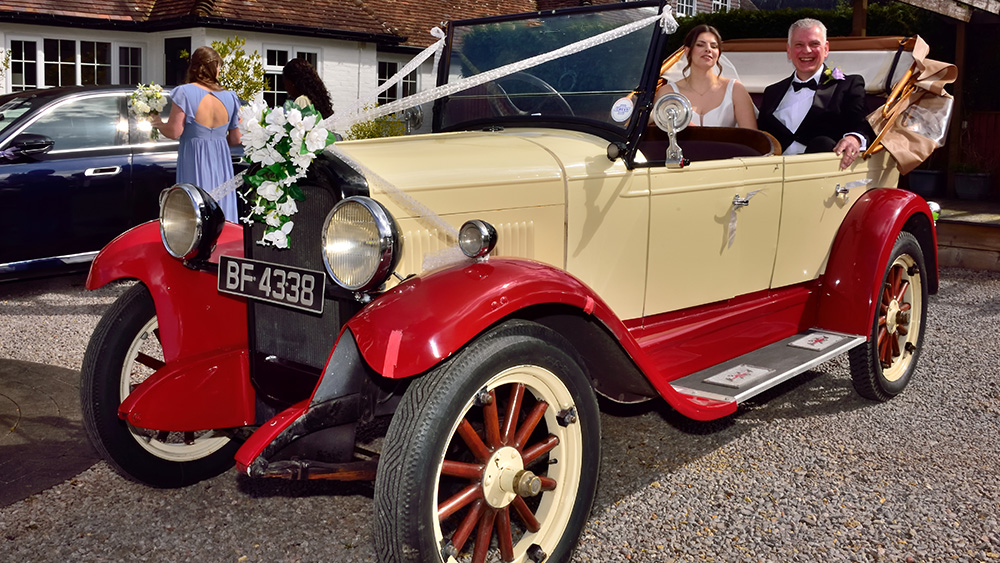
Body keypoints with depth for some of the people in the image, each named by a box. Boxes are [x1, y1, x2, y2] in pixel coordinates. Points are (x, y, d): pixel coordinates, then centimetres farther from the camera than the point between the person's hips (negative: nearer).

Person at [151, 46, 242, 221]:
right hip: (221, 161, 4)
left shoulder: (185, 93, -11)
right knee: (221, 211, 11)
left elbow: (174, 131, -13)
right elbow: (235, 139, 6)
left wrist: (158, 123, 7)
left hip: (194, 161, -3)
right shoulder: (230, 98, 1)